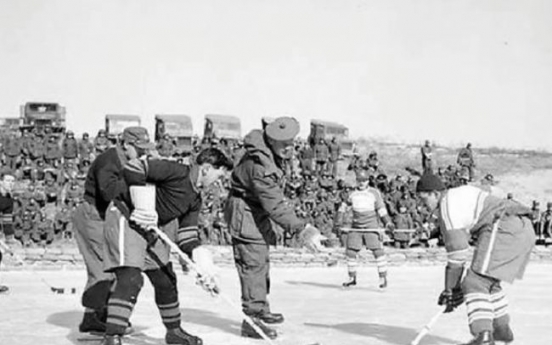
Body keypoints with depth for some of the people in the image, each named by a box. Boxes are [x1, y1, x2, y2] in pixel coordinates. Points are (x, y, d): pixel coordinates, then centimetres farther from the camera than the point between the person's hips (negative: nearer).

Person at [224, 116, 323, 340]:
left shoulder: (271, 155, -1)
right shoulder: (259, 166, -32)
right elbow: (275, 205, -34)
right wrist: (301, 230, -35)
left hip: (258, 215, 10)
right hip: (245, 215, -10)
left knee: (262, 263, 20)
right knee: (253, 265, -10)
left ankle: (261, 310, 34)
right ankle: (252, 321, -6)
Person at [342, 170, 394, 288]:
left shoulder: (374, 193, 0)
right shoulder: (353, 194, 8)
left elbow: (381, 209, -1)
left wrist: (388, 222, -11)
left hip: (371, 226, -3)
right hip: (356, 227, 4)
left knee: (377, 250, -13)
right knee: (350, 251, 2)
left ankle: (383, 277, -6)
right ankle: (352, 278, 16)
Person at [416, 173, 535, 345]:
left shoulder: (448, 208, -5)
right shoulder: (460, 193, 25)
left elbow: (457, 255, -7)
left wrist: (450, 289, -1)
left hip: (504, 229, -10)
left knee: (476, 283, -12)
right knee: (489, 281, 25)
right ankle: (502, 329, 35)